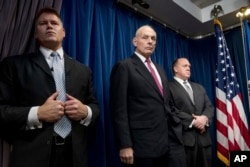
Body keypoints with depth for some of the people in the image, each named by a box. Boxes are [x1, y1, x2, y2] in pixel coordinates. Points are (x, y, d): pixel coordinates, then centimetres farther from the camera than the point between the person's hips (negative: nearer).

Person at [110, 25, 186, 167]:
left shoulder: (160, 69, 18)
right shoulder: (124, 67, -5)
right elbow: (119, 109, -12)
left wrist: (177, 127, 12)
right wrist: (125, 145, -16)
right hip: (143, 144, -6)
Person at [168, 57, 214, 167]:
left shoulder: (199, 87, 22)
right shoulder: (169, 87, -3)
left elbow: (209, 107, 13)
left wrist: (205, 117, -8)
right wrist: (192, 121, -13)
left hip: (203, 137, 6)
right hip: (184, 137, -6)